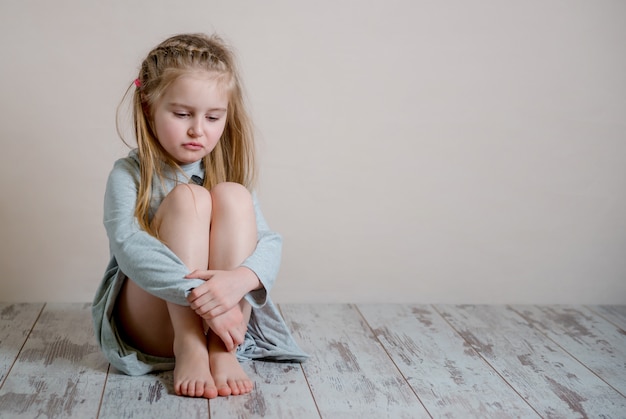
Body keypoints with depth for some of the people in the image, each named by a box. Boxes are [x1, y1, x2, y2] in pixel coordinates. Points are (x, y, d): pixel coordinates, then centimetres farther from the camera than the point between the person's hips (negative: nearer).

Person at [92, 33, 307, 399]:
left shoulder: (228, 171, 5)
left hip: (225, 317, 3)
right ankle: (188, 350, -29)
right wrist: (198, 293, -38)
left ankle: (223, 351, -27)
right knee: (188, 198, -24)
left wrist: (241, 277, -32)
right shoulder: (128, 175, -5)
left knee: (232, 196, -21)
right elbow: (128, 246, -23)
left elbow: (270, 241, -8)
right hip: (151, 324, -3)